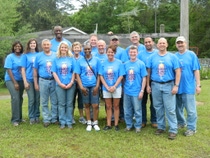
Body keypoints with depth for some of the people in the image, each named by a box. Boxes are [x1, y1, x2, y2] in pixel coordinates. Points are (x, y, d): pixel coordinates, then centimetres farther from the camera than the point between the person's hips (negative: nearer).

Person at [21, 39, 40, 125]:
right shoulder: (25, 55, 3)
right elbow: (23, 69, 1)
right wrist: (25, 81, -7)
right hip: (29, 80, -2)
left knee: (37, 99, 6)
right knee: (31, 100, 0)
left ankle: (37, 116, 18)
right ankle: (31, 117, 12)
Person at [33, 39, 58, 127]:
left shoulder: (55, 55, 5)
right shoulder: (38, 56, 4)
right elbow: (35, 70, 5)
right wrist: (35, 83, 1)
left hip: (54, 81, 1)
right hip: (43, 81, 0)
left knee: (55, 102, 6)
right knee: (44, 102, 5)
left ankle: (54, 118, 18)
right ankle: (46, 119, 14)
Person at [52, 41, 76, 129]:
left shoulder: (71, 58, 4)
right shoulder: (56, 59, 4)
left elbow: (74, 72, 2)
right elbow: (54, 73, 1)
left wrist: (71, 83, -8)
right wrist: (60, 83, -8)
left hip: (70, 85, 0)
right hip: (60, 85, 0)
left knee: (69, 104, 5)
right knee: (61, 104, 5)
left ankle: (69, 122, 13)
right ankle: (62, 122, 15)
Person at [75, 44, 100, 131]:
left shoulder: (96, 60, 3)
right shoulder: (80, 61, 3)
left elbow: (99, 74, 3)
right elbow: (77, 74, 2)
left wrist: (97, 86, -5)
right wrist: (81, 87, -6)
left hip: (94, 86, -1)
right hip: (84, 86, 1)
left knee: (95, 105, -2)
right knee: (87, 105, 9)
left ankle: (95, 123, 14)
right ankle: (89, 123, 20)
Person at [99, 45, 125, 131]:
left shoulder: (119, 63, -4)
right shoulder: (103, 63, 0)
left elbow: (121, 76, -6)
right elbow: (101, 76, -1)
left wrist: (114, 86, -14)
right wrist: (107, 87, -9)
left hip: (116, 88, -1)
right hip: (106, 88, 2)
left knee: (116, 106, 7)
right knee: (108, 106, 9)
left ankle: (116, 124, 17)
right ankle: (108, 124, 17)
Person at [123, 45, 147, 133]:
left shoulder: (141, 64, -6)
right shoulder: (125, 64, 4)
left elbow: (144, 78, -5)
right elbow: (123, 77, 10)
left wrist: (142, 91, -9)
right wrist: (124, 87, 5)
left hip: (136, 92, -3)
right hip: (127, 91, 4)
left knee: (137, 110, 6)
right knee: (127, 110, 12)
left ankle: (138, 126, 21)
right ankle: (128, 125, 28)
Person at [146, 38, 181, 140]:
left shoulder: (172, 57, 2)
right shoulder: (152, 57, 6)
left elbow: (177, 72, -1)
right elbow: (148, 72, 8)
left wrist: (176, 85, -8)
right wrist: (148, 85, 5)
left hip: (168, 85, -2)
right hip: (155, 85, 2)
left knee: (170, 109, -3)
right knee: (158, 108, 10)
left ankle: (173, 130, 5)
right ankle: (160, 127, 24)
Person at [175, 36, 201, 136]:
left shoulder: (191, 55, -2)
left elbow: (196, 70, -4)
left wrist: (198, 85, -9)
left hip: (188, 87, -4)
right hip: (177, 87, 4)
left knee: (190, 109, 0)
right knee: (178, 107, 16)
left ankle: (191, 128, 12)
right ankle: (181, 123, 36)